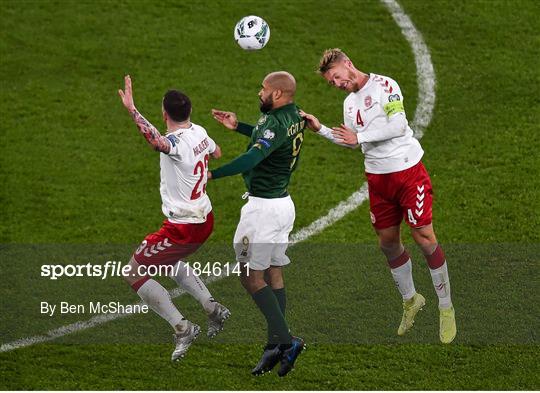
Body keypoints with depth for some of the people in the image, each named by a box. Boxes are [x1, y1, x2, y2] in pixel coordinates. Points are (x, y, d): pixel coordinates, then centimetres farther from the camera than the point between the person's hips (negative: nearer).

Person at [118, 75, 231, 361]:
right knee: (169, 261, 35)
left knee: (134, 272, 1)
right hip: (205, 219, 9)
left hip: (183, 227, -9)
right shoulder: (199, 132, 1)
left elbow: (157, 142, -51)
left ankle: (181, 327, -4)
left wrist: (132, 111, -57)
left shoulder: (176, 142, -26)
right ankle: (213, 309, 29)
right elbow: (216, 153, 23)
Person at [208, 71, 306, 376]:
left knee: (251, 277, -4)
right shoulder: (295, 116, 7)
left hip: (264, 207, -10)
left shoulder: (276, 124, -22)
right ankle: (275, 346, 13)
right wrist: (238, 126, 24)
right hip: (284, 202, 10)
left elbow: (253, 158, -36)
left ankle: (285, 339, -10)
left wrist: (212, 174, -37)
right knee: (274, 273, 12)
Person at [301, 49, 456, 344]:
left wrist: (359, 136, -11)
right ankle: (410, 300, 28)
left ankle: (446, 307, 3)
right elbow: (351, 142, 21)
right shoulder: (349, 103, 13)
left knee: (424, 238, -7)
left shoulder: (383, 85, -10)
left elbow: (398, 125, -18)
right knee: (388, 241, 10)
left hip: (407, 170, -7)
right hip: (377, 178, 7)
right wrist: (320, 130, 9)